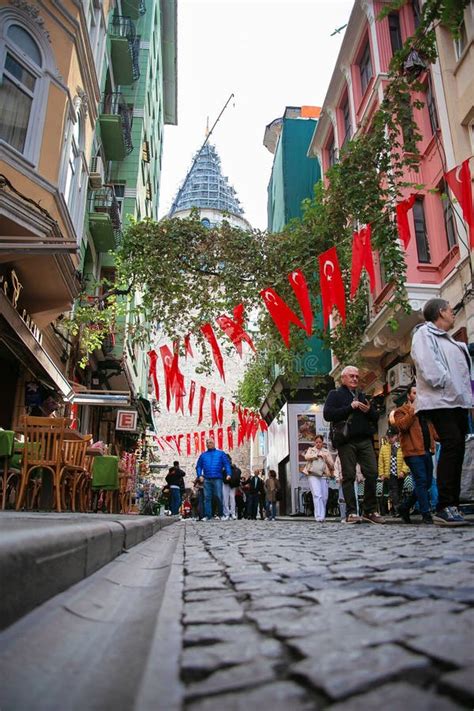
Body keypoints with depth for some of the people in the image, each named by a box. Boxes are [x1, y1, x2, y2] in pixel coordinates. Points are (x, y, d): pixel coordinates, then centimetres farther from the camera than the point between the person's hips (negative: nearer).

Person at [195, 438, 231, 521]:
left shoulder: (221, 453, 10)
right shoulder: (203, 455, 16)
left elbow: (227, 464, 2)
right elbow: (198, 466, 12)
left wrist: (228, 474, -11)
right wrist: (200, 475, -4)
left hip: (217, 479, -2)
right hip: (207, 479, 2)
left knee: (218, 497, -3)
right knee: (207, 497, 0)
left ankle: (221, 514, 11)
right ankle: (207, 515, 4)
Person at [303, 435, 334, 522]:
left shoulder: (326, 452, 19)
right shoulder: (311, 450, 17)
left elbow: (332, 465, 13)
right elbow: (306, 457, -4)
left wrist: (326, 458, -4)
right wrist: (317, 454, -14)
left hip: (323, 476, 3)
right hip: (313, 475, -2)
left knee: (324, 497, -2)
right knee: (317, 495, -17)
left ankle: (322, 515, 12)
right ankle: (319, 516, -22)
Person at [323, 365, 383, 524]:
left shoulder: (362, 396, 25)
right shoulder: (335, 394, 9)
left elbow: (375, 418, 26)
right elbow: (327, 414, -7)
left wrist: (369, 411, 3)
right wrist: (350, 407, -10)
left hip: (365, 440, 5)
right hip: (346, 441, -5)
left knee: (372, 473, -4)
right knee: (349, 476, -5)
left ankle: (370, 511, 6)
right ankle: (351, 512, -2)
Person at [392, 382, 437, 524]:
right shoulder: (401, 411, 2)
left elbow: (431, 428, 27)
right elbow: (401, 425, -15)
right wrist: (412, 412, -19)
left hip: (426, 451, 8)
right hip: (413, 451, -8)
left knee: (427, 483, 10)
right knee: (421, 481, -13)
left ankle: (405, 507, 22)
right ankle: (426, 514, -9)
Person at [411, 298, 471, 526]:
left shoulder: (449, 340, 28)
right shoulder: (424, 333, 0)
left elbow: (463, 369, 25)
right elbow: (427, 363, -16)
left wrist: (465, 395, 12)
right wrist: (445, 384, -17)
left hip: (457, 401, 9)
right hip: (441, 400, -9)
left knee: (457, 449, 4)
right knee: (452, 445, -19)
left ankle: (453, 505, 7)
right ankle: (444, 507, -19)